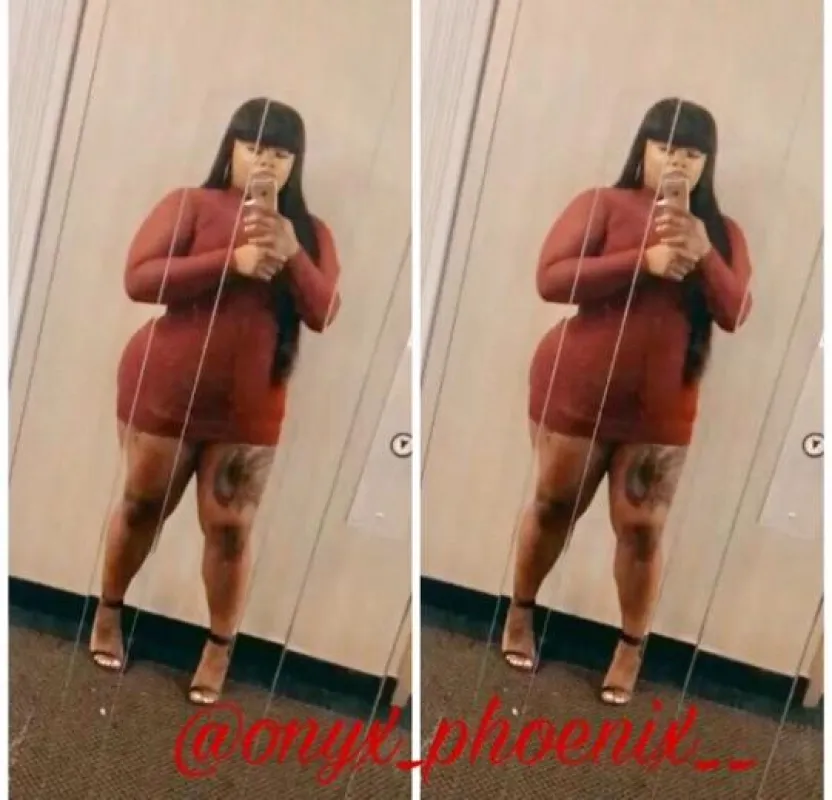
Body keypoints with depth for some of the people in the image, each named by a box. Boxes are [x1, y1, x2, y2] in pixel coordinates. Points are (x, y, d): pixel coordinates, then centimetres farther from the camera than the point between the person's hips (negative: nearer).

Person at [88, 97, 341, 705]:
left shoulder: (311, 231, 5)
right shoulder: (191, 204, -5)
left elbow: (324, 314, -5)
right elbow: (138, 278, -16)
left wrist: (292, 255, -21)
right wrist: (233, 260, -23)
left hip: (248, 409, 2)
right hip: (164, 393, -1)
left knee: (231, 528, 4)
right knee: (143, 506, 14)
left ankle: (220, 647, 22)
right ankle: (109, 611, 38)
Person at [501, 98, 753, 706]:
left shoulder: (723, 231, 6)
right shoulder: (603, 204, -5)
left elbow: (735, 314, -4)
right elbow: (551, 278, -17)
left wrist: (703, 254, -20)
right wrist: (645, 261, -23)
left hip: (661, 409, 2)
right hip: (576, 393, -2)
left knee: (643, 529, 4)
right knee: (555, 507, 13)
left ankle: (632, 648, 22)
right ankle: (521, 612, 35)